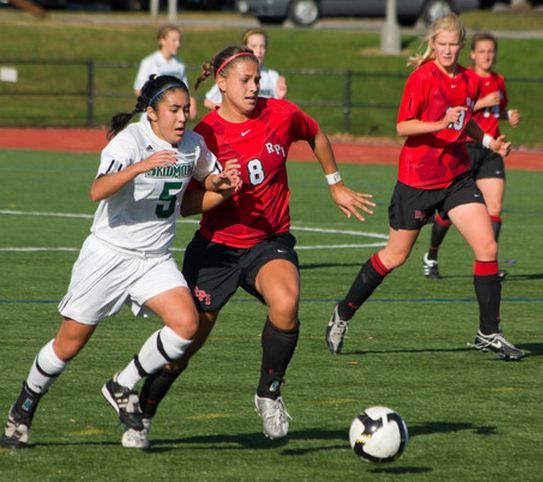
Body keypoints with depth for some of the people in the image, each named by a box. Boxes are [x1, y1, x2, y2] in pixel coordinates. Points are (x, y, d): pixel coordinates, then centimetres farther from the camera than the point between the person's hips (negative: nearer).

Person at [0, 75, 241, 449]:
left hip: (155, 259, 5)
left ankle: (123, 387, 2)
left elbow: (207, 177, 21)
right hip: (109, 253, -5)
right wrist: (139, 167, -49)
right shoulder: (129, 141, -19)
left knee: (186, 324, -19)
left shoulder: (194, 145, -1)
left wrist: (221, 181, -3)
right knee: (70, 344, 3)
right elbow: (98, 191, -34)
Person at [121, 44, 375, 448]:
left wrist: (337, 186, 24)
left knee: (285, 302, -31)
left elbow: (316, 137, 16)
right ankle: (142, 415, 27)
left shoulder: (281, 115, -7)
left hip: (271, 241, 1)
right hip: (217, 245, -1)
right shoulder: (205, 134, -13)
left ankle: (269, 392, -8)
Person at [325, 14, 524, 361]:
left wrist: (490, 141, 6)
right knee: (396, 255, 5)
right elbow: (403, 126, -16)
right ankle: (343, 315, 24)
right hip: (417, 177, -5)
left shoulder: (469, 82, 5)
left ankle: (489, 333, 0)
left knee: (487, 247, -8)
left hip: (457, 176, 5)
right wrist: (441, 124, -30)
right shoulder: (422, 78, -13)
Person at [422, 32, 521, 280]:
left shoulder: (499, 81, 11)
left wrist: (509, 116, 6)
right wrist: (483, 103, -21)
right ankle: (431, 257, 21)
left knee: (495, 208, -8)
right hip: (465, 148, -5)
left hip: (491, 149, 5)